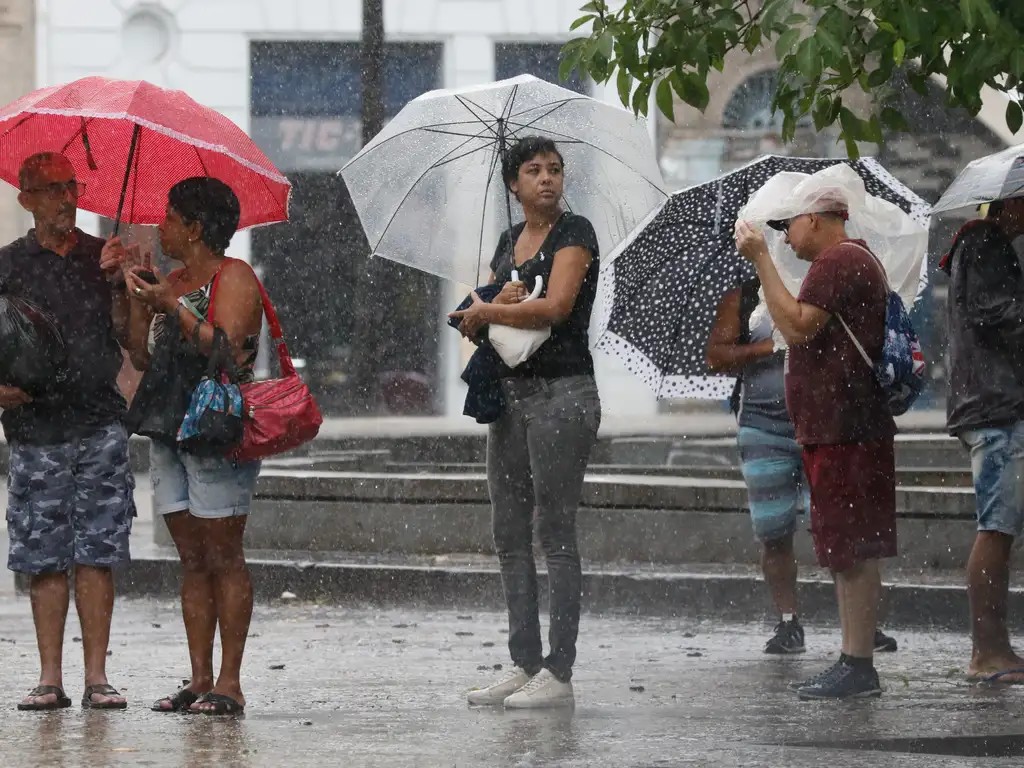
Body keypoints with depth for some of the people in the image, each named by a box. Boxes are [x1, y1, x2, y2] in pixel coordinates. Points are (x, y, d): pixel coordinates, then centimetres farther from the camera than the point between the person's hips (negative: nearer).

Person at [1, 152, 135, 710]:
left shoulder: (103, 258, 10)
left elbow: (129, 337, 3)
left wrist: (117, 285, -11)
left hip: (100, 424, 1)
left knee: (96, 554, -3)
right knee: (45, 558, -1)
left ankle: (96, 675, -1)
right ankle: (50, 679, 2)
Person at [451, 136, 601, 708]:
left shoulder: (574, 232, -6)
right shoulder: (509, 243, 16)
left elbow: (556, 306, -18)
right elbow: (475, 322, 12)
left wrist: (486, 311, -6)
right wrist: (500, 300, -11)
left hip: (562, 391, -8)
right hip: (509, 391, 8)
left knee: (556, 533, -8)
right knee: (510, 536, 7)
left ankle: (559, 673, -8)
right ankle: (525, 666, 11)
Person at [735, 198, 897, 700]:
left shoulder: (838, 262, -12)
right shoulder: (856, 260, 23)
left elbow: (798, 326, -22)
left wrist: (761, 260, -19)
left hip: (842, 430, -11)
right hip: (846, 428, 11)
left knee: (852, 550, -10)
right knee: (849, 551, 12)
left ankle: (858, 665, -11)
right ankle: (854, 663, 16)